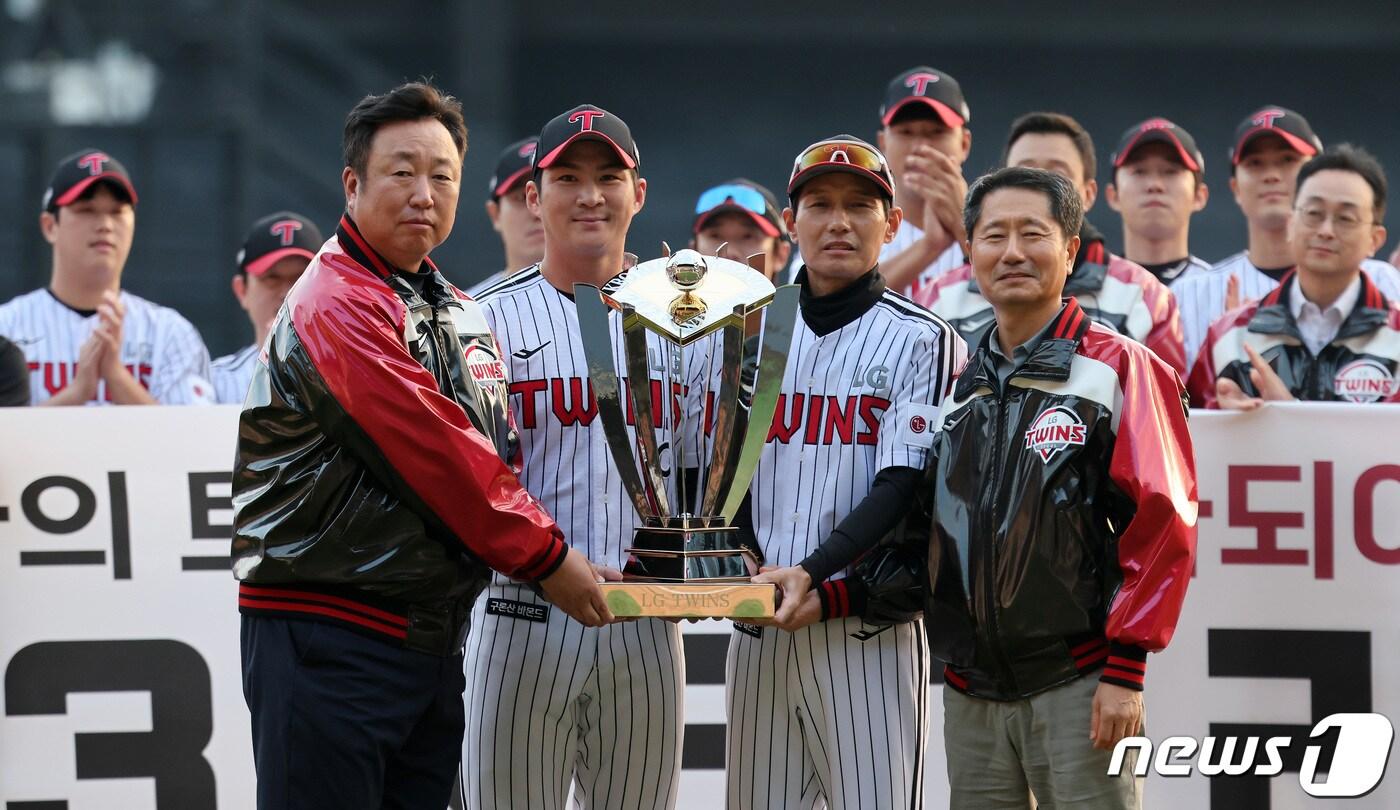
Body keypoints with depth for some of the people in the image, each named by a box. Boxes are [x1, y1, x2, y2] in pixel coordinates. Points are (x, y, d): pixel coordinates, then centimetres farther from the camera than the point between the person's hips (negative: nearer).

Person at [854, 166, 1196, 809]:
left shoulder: (1121, 369, -3)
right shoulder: (958, 390, 15)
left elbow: (1160, 523, -8)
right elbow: (923, 539, 17)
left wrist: (1124, 669, -13)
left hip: (1076, 689, -6)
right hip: (970, 700, 6)